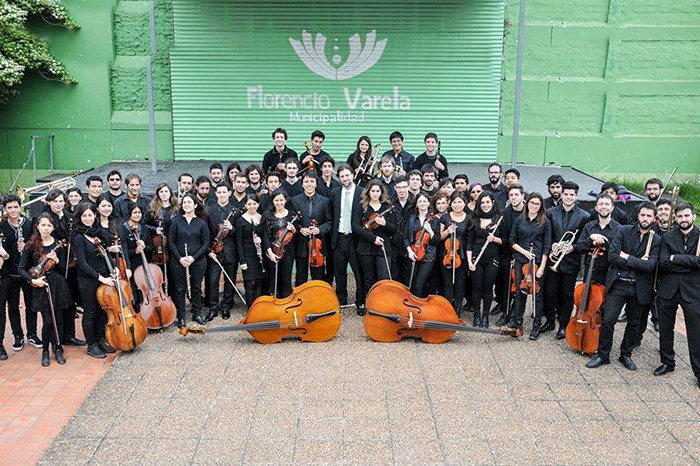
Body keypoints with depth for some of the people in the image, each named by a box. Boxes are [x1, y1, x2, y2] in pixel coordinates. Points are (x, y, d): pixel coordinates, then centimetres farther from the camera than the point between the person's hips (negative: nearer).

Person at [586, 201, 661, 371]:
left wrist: (627, 258, -13)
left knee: (634, 323, 14)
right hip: (618, 285, -1)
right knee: (608, 320, -6)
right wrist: (637, 262, -13)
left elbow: (649, 265, -13)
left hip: (638, 288, 2)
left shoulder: (656, 240, 0)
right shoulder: (624, 231, -1)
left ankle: (626, 355, 32)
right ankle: (602, 355, 10)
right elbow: (612, 256, -11)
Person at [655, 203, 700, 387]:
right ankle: (667, 362, 31)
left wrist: (676, 258, -13)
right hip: (668, 289, 3)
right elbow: (663, 262, -9)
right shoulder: (668, 237, 4)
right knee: (665, 329, 14)